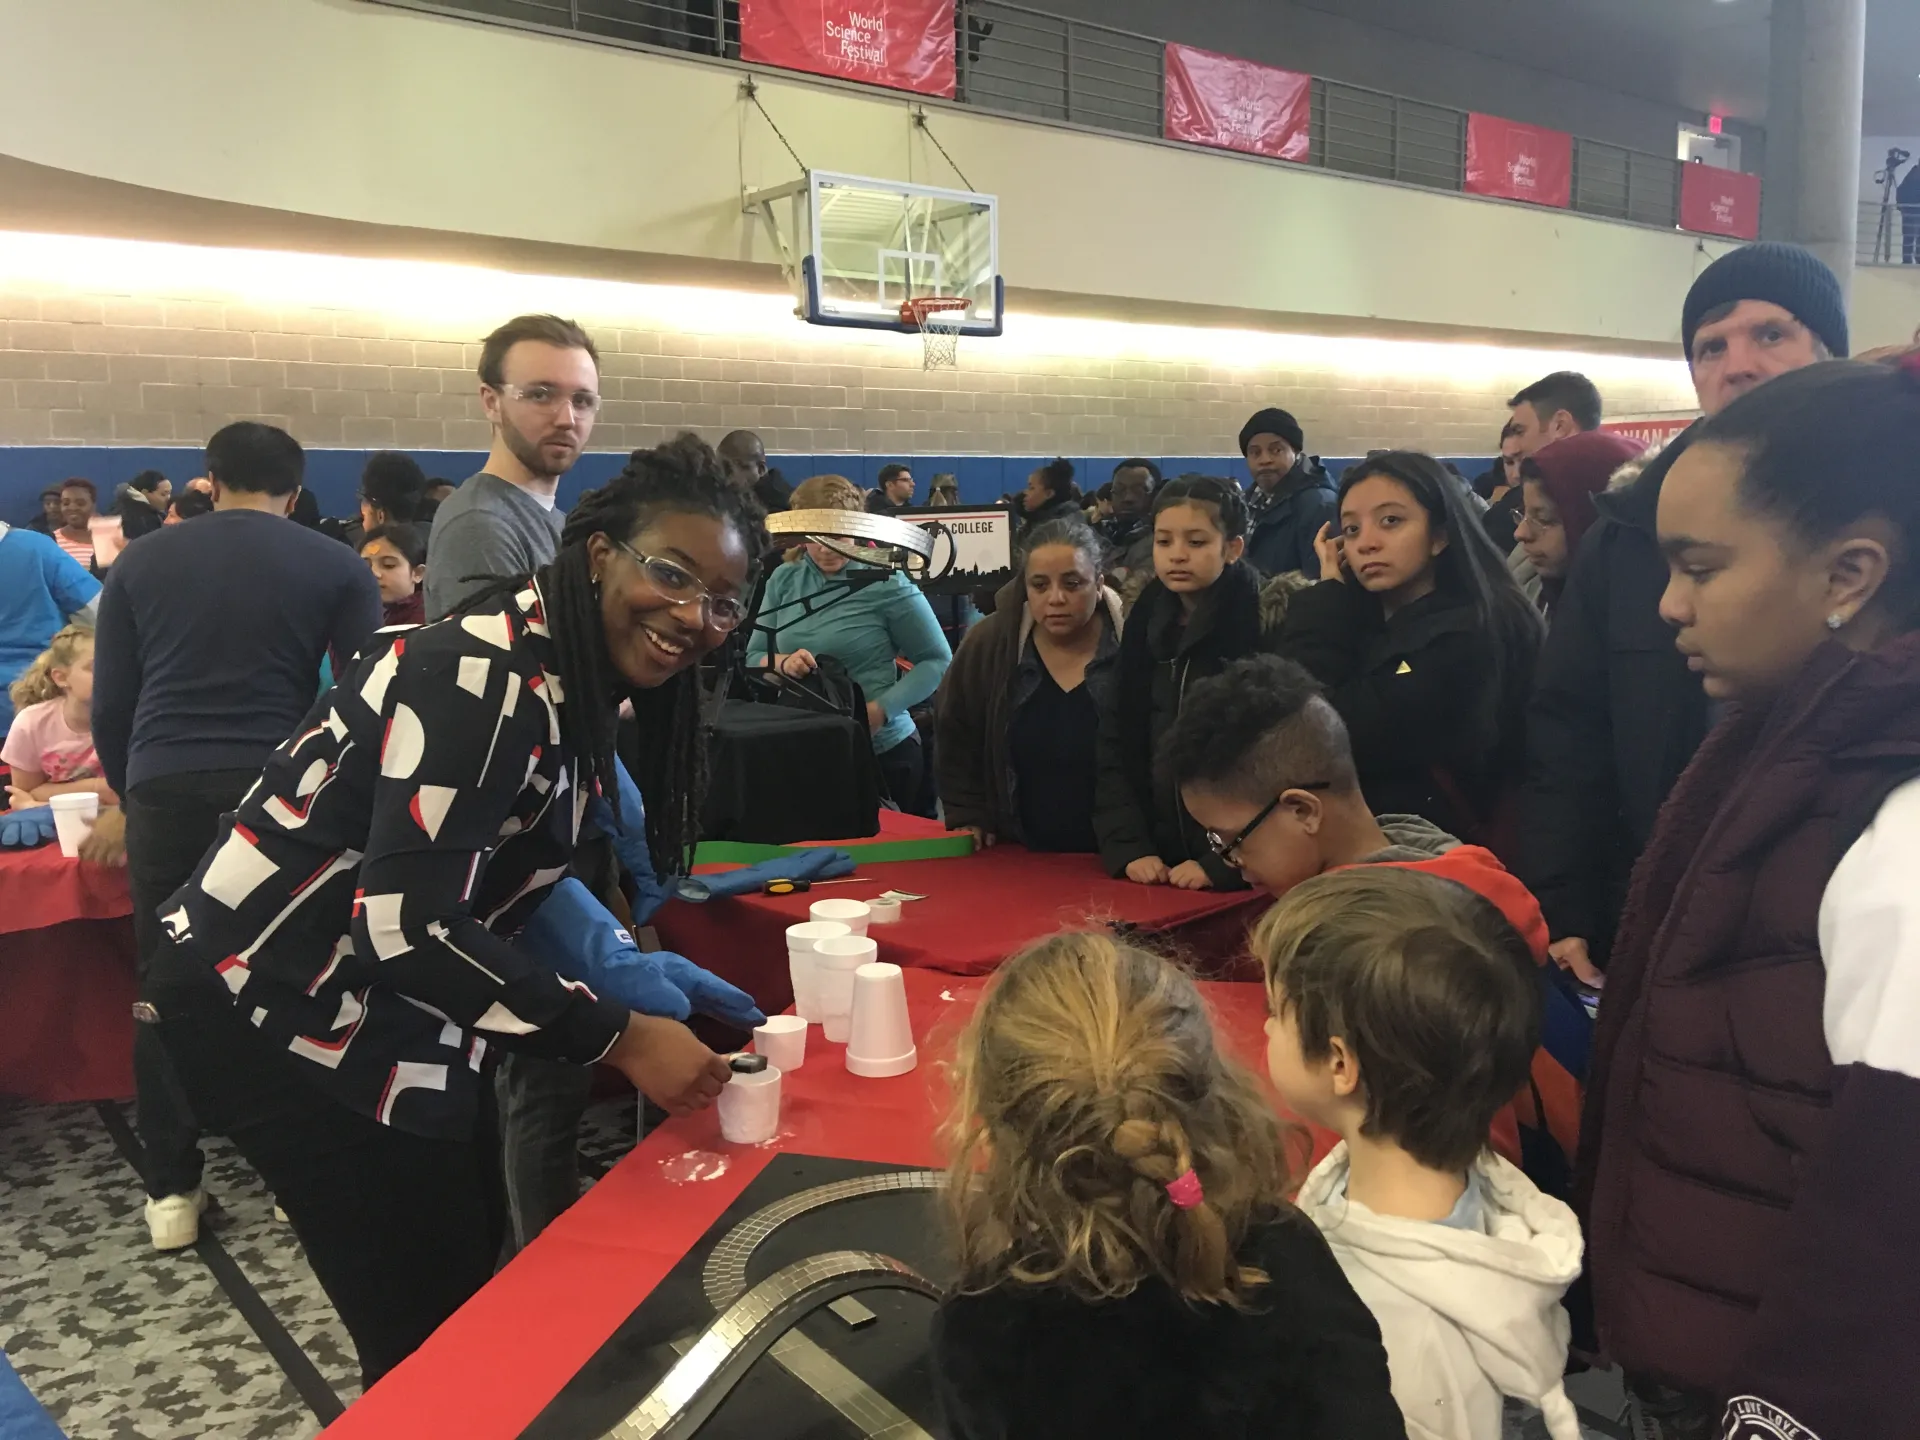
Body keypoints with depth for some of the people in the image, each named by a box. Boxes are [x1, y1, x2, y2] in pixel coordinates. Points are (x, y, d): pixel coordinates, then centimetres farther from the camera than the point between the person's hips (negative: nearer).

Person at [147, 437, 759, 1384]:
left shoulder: (576, 680, 4)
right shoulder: (485, 678, -26)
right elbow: (406, 922, -31)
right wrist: (618, 1039, -27)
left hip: (390, 1002, 9)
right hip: (282, 1009, -9)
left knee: (475, 1273, 19)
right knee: (430, 1333, 1)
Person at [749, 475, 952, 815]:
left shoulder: (885, 583, -10)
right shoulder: (783, 580, 2)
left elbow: (937, 661, -8)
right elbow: (753, 657, 6)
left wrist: (880, 710, -20)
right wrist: (782, 663, -17)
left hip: (883, 750, -3)